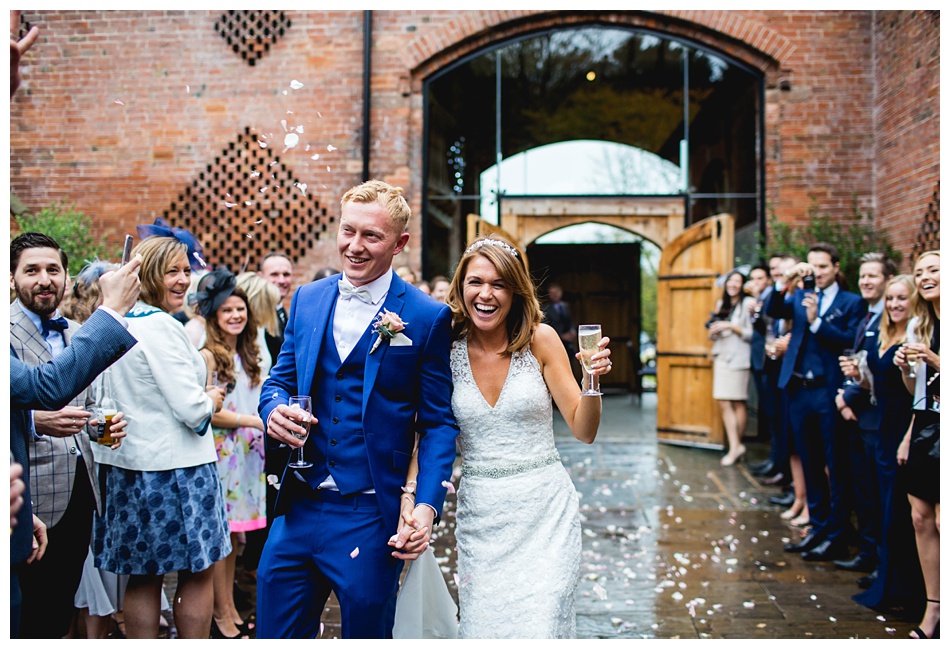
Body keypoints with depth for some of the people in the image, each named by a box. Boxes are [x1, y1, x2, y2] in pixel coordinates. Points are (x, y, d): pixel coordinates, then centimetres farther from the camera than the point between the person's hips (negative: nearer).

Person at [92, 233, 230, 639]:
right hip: (175, 468, -8)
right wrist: (211, 401, 1)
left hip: (131, 466, 8)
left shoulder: (120, 323, 9)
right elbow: (190, 408, -19)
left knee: (143, 577, 14)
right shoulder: (160, 327, -17)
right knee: (197, 574, 5)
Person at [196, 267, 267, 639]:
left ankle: (231, 609, 21)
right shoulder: (209, 356, -10)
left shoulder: (248, 354, 14)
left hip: (247, 453, 7)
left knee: (234, 536, 12)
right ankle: (221, 615, 10)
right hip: (220, 452, -7)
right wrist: (252, 420, -14)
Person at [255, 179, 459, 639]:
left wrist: (426, 507, -14)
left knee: (366, 633, 11)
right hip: (297, 508, 4)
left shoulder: (428, 318, -5)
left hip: (370, 517, -4)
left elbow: (438, 423, -3)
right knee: (274, 634, 12)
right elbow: (280, 379, 15)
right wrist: (274, 409, -9)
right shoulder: (306, 299, 8)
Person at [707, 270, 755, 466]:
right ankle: (735, 446, 3)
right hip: (721, 356, 6)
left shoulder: (747, 303, -5)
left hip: (739, 358, -6)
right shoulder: (721, 304, 16)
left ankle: (735, 445, 12)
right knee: (724, 404, 0)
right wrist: (713, 332, 3)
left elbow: (752, 334, -10)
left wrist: (731, 326, -16)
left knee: (738, 403, 0)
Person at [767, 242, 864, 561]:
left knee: (836, 468, 1)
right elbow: (772, 311, -3)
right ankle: (818, 528, 25)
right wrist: (785, 282, -15)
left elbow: (852, 341, -14)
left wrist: (816, 321, -18)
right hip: (800, 390, 5)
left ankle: (836, 537, 8)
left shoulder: (851, 302, -1)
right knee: (810, 464, 14)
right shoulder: (800, 296, 12)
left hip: (830, 391, -5)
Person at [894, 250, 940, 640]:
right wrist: (905, 369, 0)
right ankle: (933, 608, 17)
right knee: (921, 519, 8)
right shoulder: (918, 324, 11)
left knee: (941, 522, -7)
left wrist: (931, 358, -22)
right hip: (923, 426, 7)